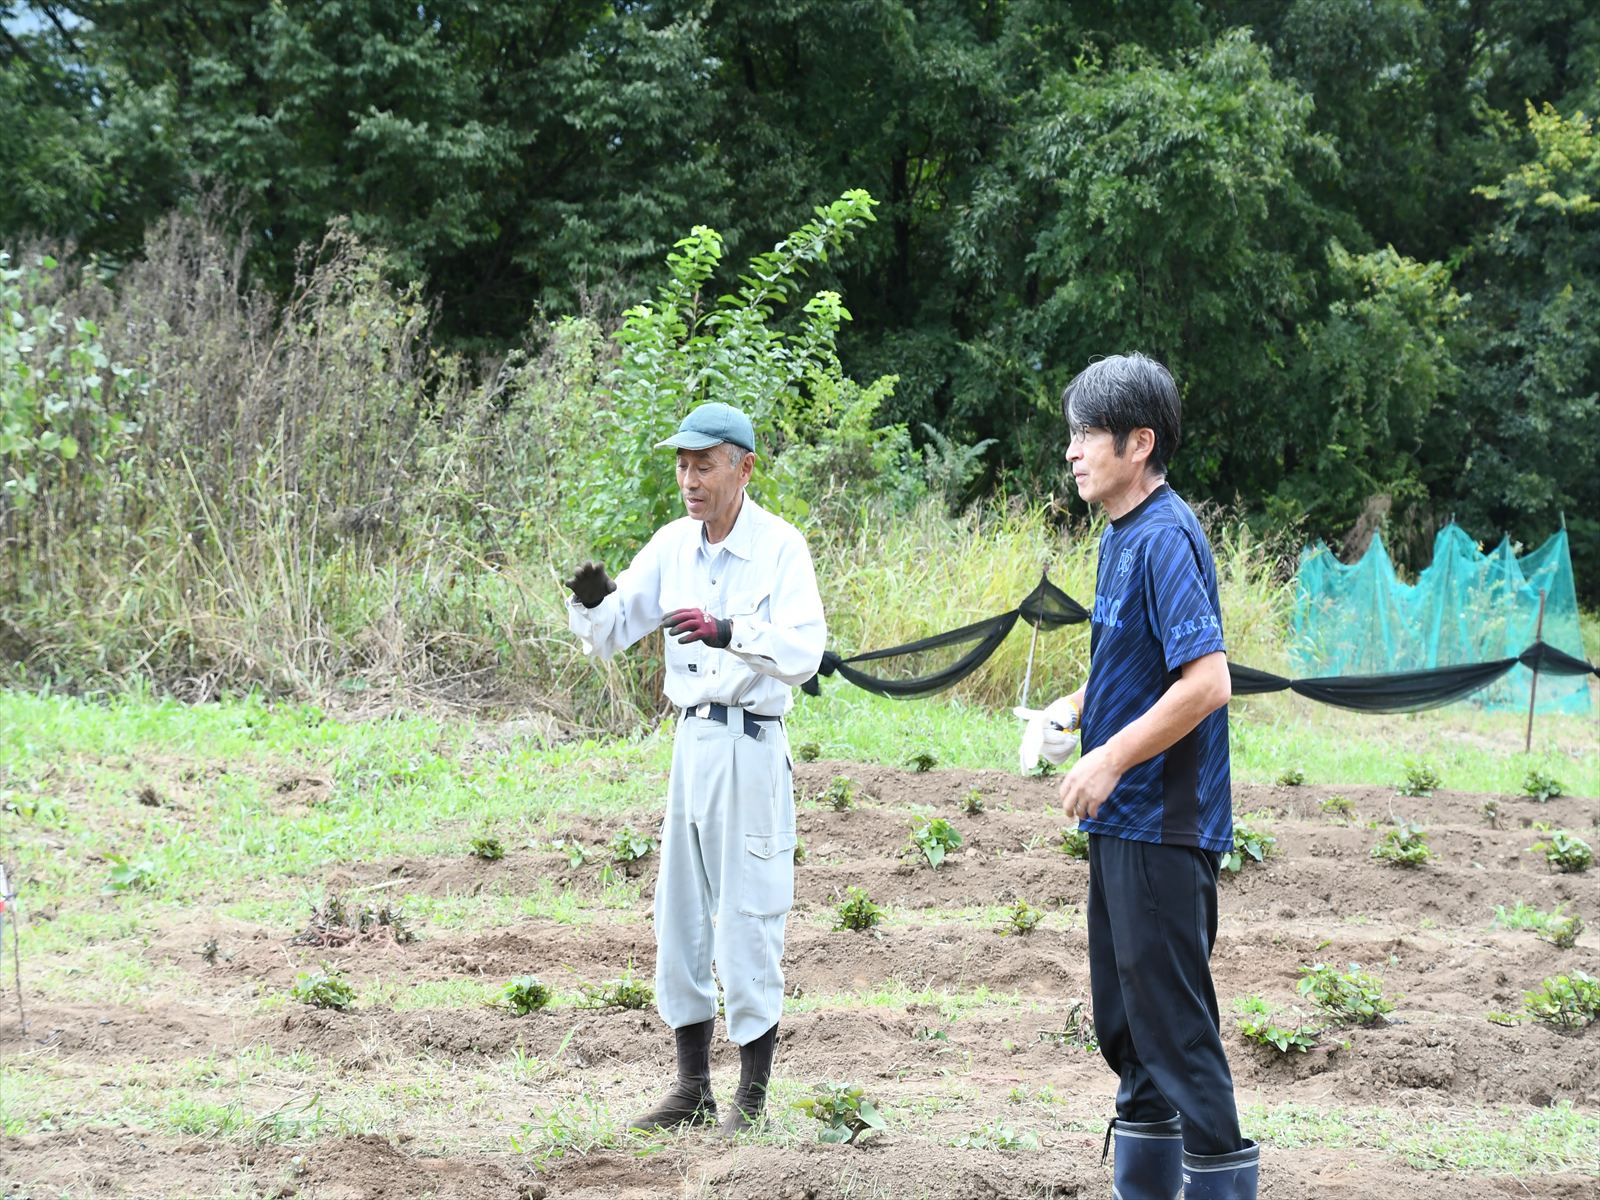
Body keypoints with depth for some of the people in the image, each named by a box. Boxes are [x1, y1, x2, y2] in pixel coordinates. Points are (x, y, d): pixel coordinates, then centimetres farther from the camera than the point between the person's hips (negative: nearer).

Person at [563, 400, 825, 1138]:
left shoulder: (780, 547, -10)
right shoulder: (674, 546, 7)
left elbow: (802, 653, -22)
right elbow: (608, 637, 9)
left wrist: (729, 631, -37)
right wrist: (590, 601, -13)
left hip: (752, 749, -6)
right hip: (691, 740, 6)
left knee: (749, 921, -4)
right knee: (679, 919, 10)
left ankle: (753, 1097, 5)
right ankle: (692, 1088, 21)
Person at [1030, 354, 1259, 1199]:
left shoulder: (1166, 537, -17)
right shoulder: (1120, 535, 13)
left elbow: (1206, 682, -25)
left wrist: (1111, 759, -21)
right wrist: (1072, 710, 9)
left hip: (1163, 826, -10)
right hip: (1120, 820, 10)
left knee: (1172, 1018, -6)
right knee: (1122, 1014, 17)